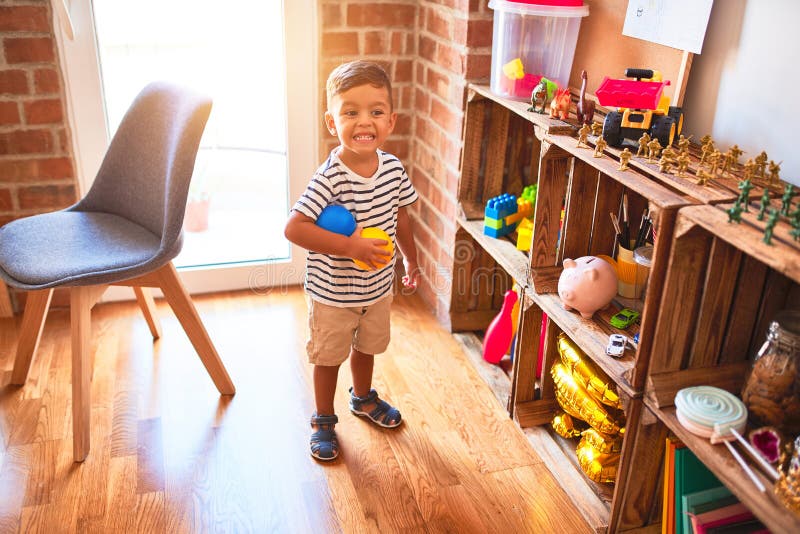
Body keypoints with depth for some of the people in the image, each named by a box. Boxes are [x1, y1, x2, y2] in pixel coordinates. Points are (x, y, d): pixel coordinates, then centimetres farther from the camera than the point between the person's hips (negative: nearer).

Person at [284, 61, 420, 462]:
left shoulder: (393, 168, -9)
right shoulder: (329, 178, -28)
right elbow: (294, 229, -32)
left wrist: (411, 260, 16)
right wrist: (350, 245, -35)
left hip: (377, 287, 6)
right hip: (332, 293, -5)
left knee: (366, 346, 27)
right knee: (329, 357, 14)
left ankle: (363, 398, 55)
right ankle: (323, 421, 37)